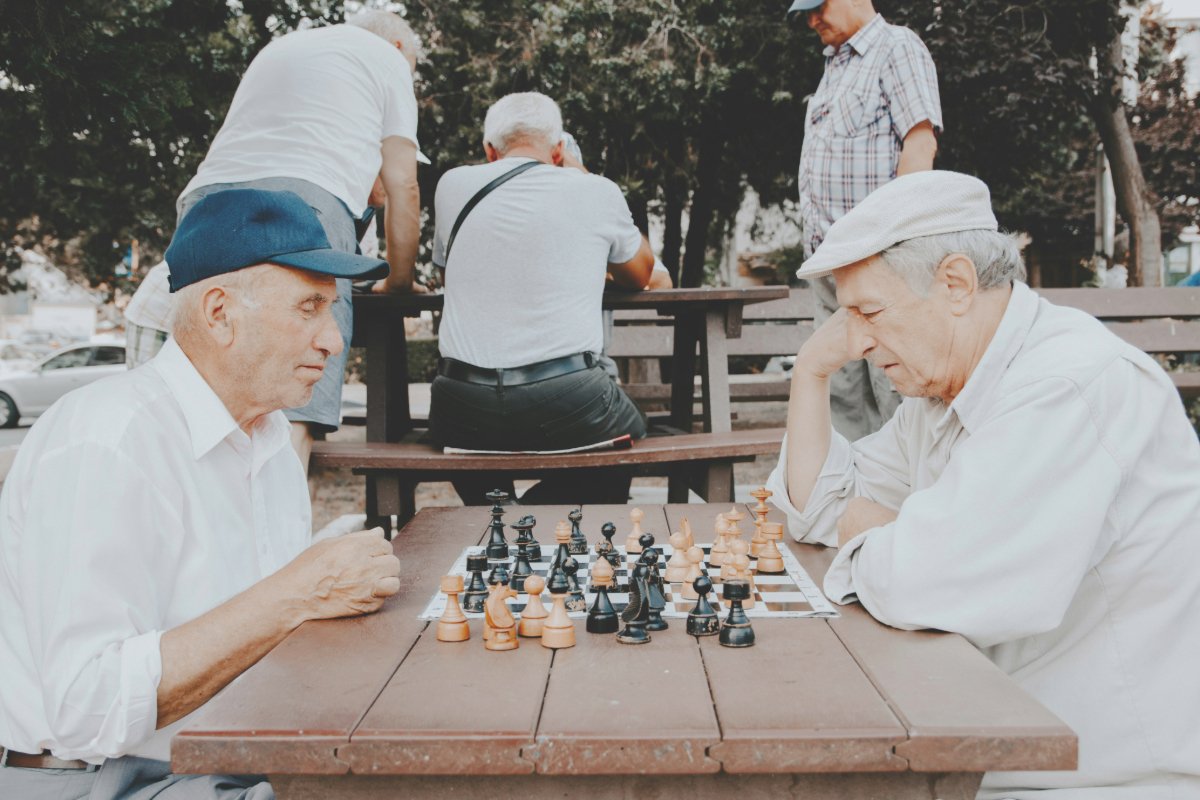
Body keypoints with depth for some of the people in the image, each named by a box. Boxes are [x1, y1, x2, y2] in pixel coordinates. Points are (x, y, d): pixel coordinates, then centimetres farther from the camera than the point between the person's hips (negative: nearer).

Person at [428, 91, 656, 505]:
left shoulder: (453, 185, 7)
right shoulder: (597, 192, 2)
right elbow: (640, 276, 21)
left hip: (463, 411, 3)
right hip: (567, 404, -3)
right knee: (632, 432, 29)